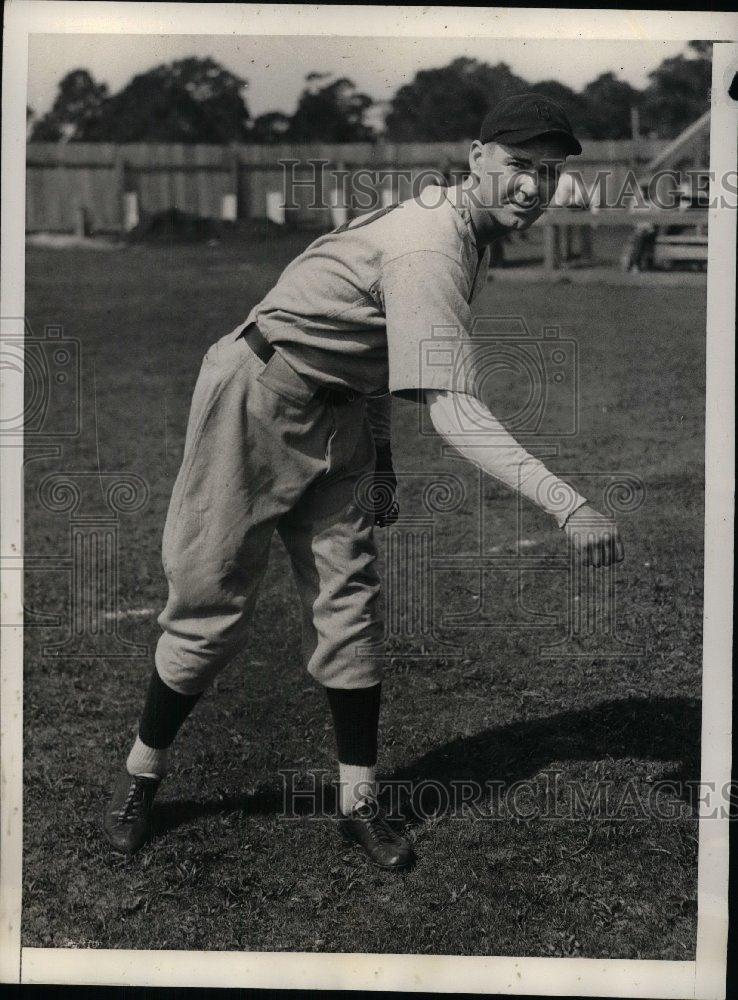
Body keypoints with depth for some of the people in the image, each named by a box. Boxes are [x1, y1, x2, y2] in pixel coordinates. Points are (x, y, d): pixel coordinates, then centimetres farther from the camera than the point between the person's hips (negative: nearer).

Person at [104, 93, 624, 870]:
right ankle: (141, 772, 20)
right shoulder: (431, 246, -29)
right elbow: (451, 410, -39)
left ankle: (360, 803, 10)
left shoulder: (470, 237, 2)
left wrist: (382, 465, 16)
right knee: (215, 601, -1)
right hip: (258, 397, -9)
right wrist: (566, 504, -46)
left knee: (347, 602, 3)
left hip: (337, 418, 9)